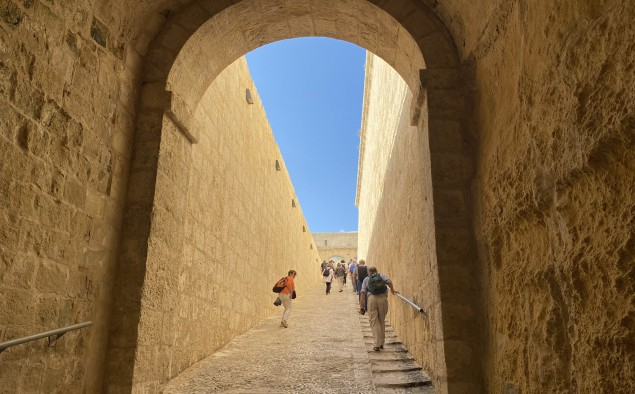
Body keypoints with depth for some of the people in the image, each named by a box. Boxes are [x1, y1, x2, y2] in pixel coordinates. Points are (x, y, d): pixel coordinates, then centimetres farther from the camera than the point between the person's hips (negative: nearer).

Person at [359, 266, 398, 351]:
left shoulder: (366, 279, 21)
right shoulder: (382, 276, 23)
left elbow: (363, 293, 11)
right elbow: (389, 282, 0)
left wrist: (361, 306, 10)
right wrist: (392, 290, 12)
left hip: (371, 299, -1)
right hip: (383, 298, 1)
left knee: (374, 321, 2)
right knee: (382, 321, 15)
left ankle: (377, 344, -8)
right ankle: (381, 343, 21)